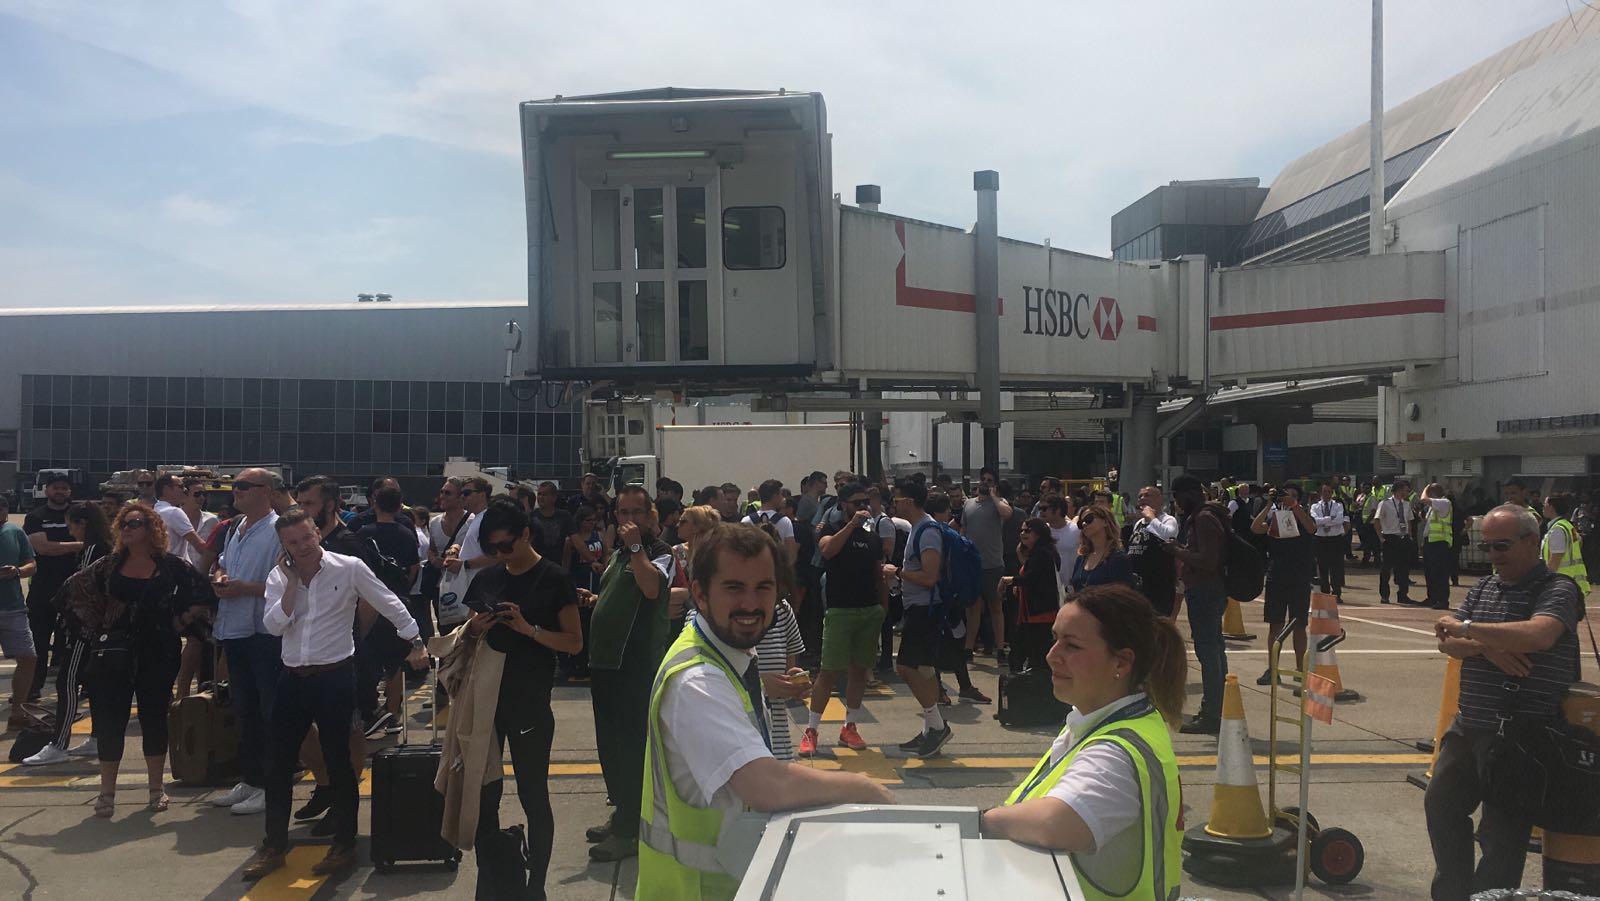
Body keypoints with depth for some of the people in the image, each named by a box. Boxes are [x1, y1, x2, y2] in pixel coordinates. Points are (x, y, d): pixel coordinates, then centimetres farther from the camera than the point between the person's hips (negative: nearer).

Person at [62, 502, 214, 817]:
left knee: (154, 717, 8)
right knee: (110, 721, 2)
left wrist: (180, 620, -5)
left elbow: (203, 596, -1)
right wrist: (97, 623, 8)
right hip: (114, 654, 2)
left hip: (158, 653, -2)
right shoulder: (110, 565, 4)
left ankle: (157, 788, 20)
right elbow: (75, 587, 14)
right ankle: (107, 791, 12)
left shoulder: (171, 565, -4)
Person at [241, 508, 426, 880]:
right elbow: (274, 625, -10)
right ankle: (274, 846, 24)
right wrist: (292, 582, -13)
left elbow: (389, 604, -2)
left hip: (334, 678, -4)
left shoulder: (349, 568, -8)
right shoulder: (279, 576, 3)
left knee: (338, 763, 4)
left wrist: (416, 642, -1)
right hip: (293, 678, 4)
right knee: (279, 765, 10)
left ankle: (344, 846, 17)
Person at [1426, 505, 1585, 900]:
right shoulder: (1484, 587, 12)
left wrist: (1467, 627, -20)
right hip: (1468, 726, 8)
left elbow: (1538, 635, -31)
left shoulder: (1558, 589, -10)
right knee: (1441, 804, 17)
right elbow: (1446, 642, 5)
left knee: (1502, 831, -1)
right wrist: (1487, 648, -16)